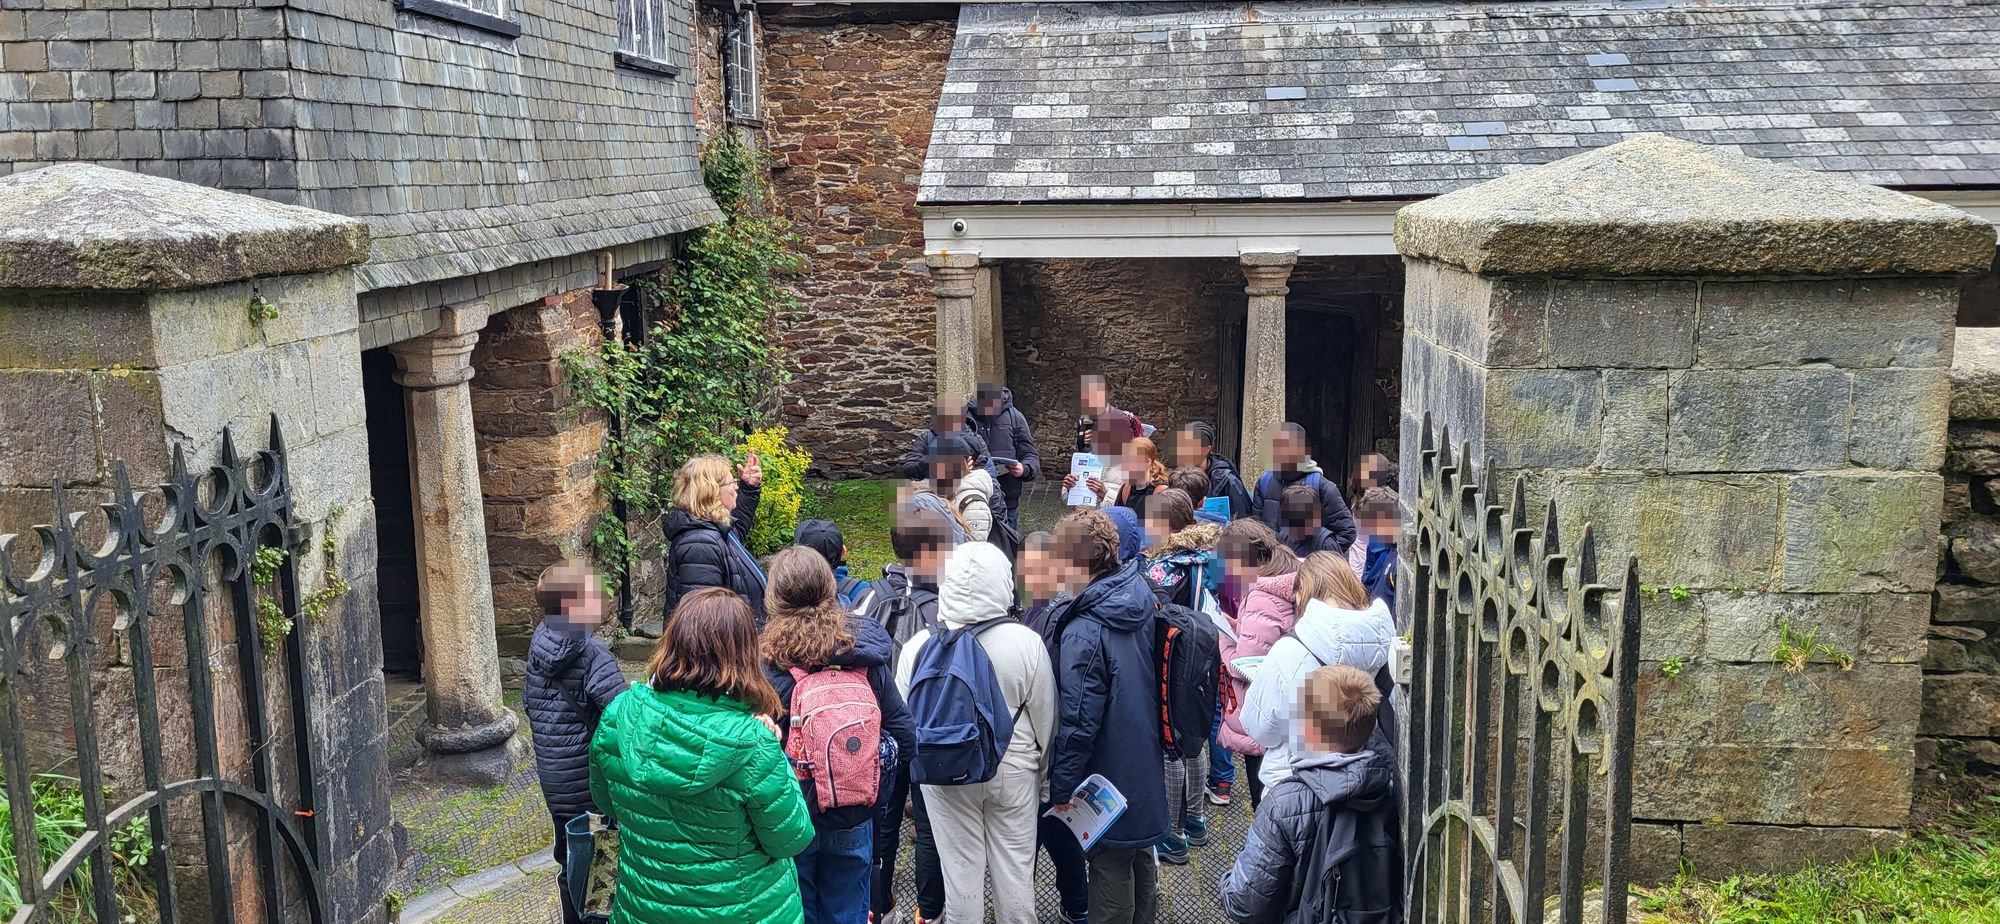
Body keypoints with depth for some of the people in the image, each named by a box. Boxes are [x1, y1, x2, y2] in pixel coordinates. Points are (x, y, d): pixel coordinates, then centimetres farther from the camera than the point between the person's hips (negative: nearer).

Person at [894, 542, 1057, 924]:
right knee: (1015, 868, 14)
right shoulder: (1027, 642, -17)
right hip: (1013, 770, 0)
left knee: (961, 868, 13)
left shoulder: (919, 645, -15)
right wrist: (1041, 765, 12)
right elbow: (1045, 716, -6)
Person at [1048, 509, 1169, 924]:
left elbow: (1078, 721, -24)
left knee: (1110, 864, 7)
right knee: (1140, 859, 22)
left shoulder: (1084, 633, -27)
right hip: (1145, 763, 8)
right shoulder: (1141, 603, -3)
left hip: (1108, 774, -8)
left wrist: (1061, 787, -13)